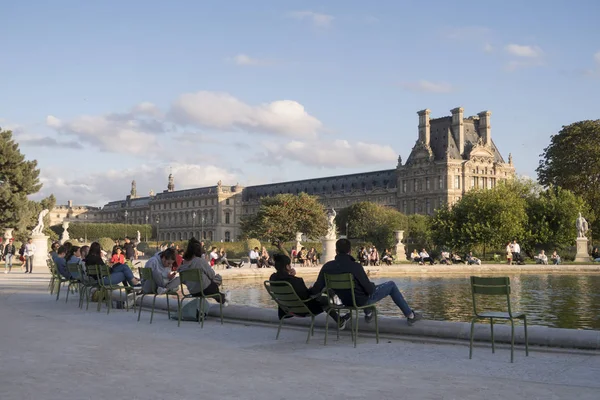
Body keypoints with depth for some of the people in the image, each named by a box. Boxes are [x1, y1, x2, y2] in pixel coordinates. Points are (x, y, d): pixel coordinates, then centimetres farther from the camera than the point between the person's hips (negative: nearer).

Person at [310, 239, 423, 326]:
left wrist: (310, 290, 12)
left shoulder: (327, 267, -16)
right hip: (362, 301, -5)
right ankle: (410, 315, 20)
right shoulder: (355, 266, -28)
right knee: (391, 285, 14)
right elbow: (369, 289, -20)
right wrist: (372, 285, 4)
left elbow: (316, 290, -12)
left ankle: (368, 314, 45)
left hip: (346, 301, 6)